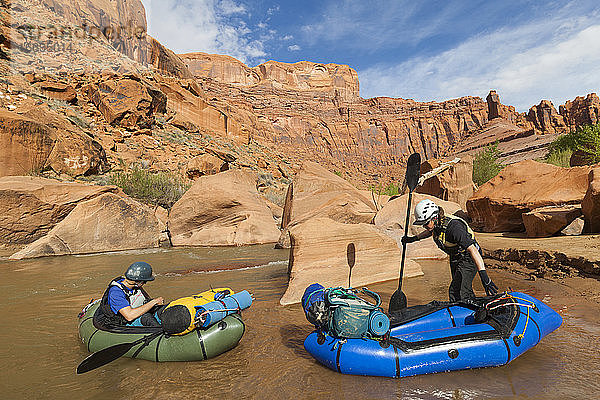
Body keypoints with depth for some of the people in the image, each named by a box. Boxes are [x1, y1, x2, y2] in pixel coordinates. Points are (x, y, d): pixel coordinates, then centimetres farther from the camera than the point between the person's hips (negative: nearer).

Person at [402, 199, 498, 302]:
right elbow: (430, 231, 16)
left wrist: (484, 276, -47)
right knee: (466, 291, 18)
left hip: (468, 259, -8)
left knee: (456, 292, -15)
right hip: (455, 259, 8)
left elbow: (472, 249, -42)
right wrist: (414, 238, 14)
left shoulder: (453, 227, -36)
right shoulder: (436, 224, -12)